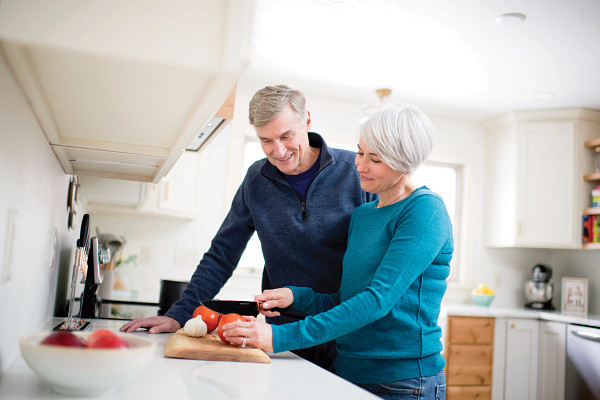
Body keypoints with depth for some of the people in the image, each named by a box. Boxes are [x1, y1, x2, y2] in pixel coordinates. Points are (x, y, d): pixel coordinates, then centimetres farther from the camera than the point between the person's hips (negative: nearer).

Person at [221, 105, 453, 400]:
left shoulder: (425, 210, -14)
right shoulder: (361, 215, 10)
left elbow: (379, 299, -23)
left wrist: (282, 337, -26)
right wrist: (296, 296, -5)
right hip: (349, 373, 7)